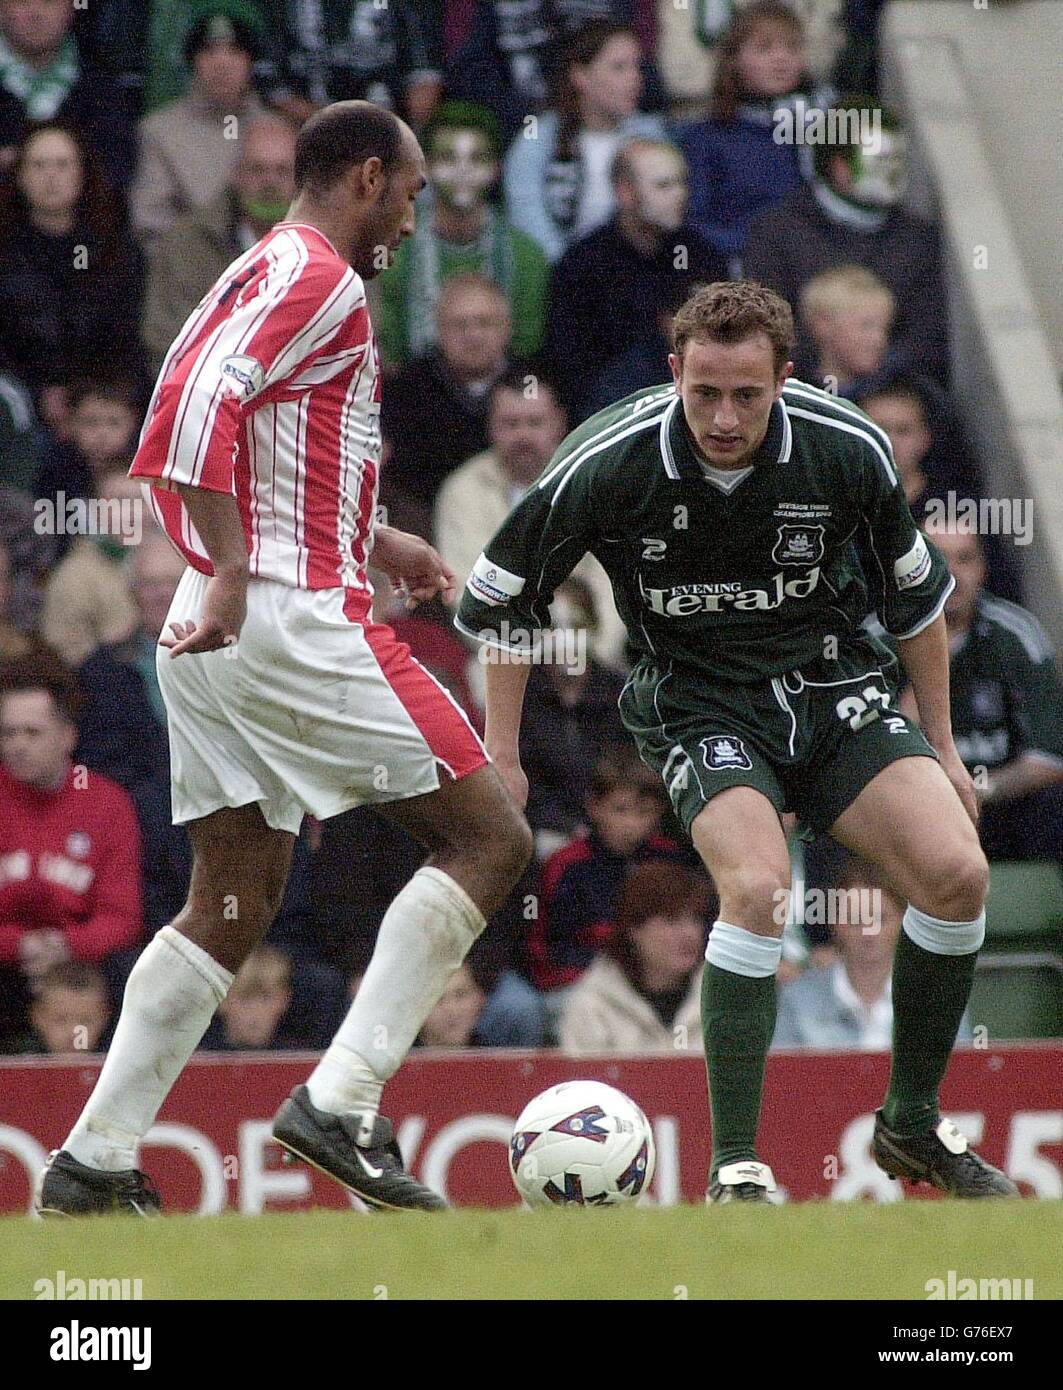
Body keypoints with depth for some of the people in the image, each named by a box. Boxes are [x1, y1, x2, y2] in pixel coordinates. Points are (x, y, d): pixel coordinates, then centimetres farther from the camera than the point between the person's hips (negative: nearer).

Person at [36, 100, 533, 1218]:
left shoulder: (262, 272, 22)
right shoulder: (317, 278, -8)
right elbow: (198, 405, -23)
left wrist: (368, 540, 27)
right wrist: (233, 572, -28)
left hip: (216, 637, 10)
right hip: (295, 620, -10)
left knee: (231, 908, 11)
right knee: (488, 838, -5)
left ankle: (92, 1164, 4)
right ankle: (342, 1103, -13)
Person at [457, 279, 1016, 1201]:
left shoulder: (847, 449, -14)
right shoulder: (608, 464, -20)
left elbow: (915, 590, 6)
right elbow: (500, 595, -3)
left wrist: (941, 746, 11)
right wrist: (501, 760, -1)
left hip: (834, 687, 3)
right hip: (700, 702, -3)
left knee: (956, 873, -15)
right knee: (758, 887, -30)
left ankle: (912, 1123, 7)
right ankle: (735, 1168, -21)